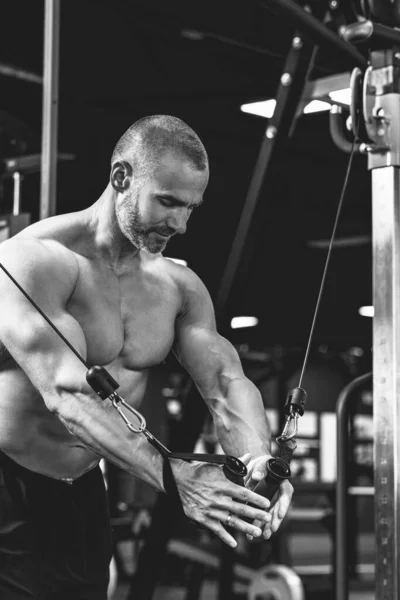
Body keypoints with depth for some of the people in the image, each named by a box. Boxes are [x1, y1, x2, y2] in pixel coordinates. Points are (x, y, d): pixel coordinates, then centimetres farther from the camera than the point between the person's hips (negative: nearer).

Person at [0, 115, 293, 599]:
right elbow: (65, 392, -30)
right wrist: (169, 475, -40)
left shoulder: (179, 288, 4)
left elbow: (224, 380, -6)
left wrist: (258, 457, -29)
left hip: (82, 498, 7)